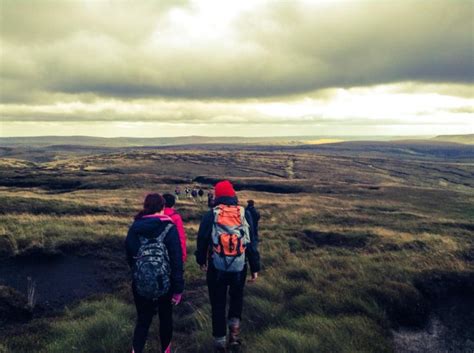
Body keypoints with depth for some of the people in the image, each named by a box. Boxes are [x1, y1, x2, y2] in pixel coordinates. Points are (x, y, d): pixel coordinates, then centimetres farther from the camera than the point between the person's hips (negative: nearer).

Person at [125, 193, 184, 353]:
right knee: (166, 318, 20)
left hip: (140, 283, 2)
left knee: (142, 320, 16)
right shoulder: (169, 228, -12)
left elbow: (129, 256, 8)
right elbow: (177, 260, -15)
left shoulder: (134, 228, -2)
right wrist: (178, 288, -9)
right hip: (165, 283, -2)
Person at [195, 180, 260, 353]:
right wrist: (255, 267, 6)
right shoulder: (245, 214, -3)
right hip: (239, 268, 1)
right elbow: (252, 242, -1)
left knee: (218, 304, 13)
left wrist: (201, 260, 18)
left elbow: (202, 240, 1)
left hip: (216, 268, -1)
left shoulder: (210, 215, -6)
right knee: (237, 297, 26)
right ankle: (234, 327, 11)